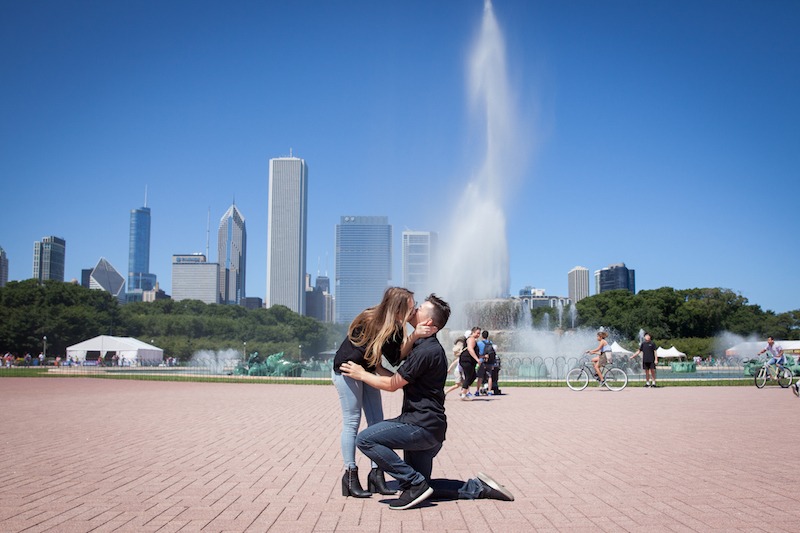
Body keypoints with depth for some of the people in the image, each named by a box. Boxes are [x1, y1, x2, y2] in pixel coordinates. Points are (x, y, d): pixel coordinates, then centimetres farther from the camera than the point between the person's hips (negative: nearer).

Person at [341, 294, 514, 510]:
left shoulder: (427, 351, -17)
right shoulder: (426, 347, 17)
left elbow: (392, 384, -13)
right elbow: (399, 378, 23)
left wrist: (362, 374, 0)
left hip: (423, 426, -10)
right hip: (426, 428, 10)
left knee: (365, 439, -17)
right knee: (420, 485, 16)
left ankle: (416, 484, -14)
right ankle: (477, 487, 15)